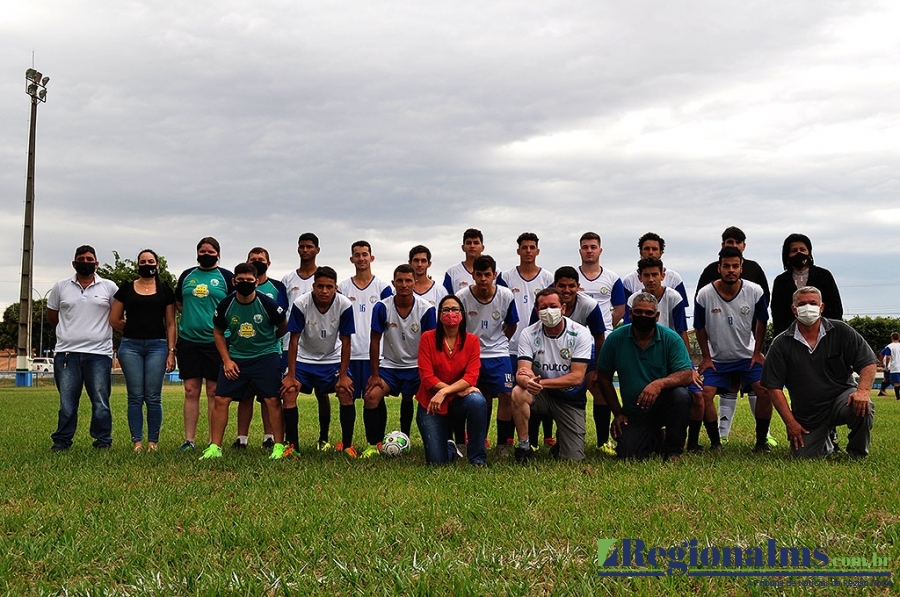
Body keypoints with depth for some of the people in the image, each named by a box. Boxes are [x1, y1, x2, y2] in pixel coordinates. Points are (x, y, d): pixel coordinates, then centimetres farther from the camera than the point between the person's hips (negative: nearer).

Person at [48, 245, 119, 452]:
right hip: (67, 353, 1)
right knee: (67, 403, 6)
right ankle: (62, 441, 15)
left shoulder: (109, 287, 4)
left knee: (101, 402, 2)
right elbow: (51, 316, 18)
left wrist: (99, 331, 10)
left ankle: (103, 441, 11)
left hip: (99, 353, -1)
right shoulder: (61, 287, 8)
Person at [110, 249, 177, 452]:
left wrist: (171, 352, 0)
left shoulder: (165, 290, 8)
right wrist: (134, 329, 11)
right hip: (130, 346, 1)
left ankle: (153, 441, 5)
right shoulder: (126, 289, 9)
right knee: (135, 396, 1)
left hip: (157, 346, -1)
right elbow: (114, 320, 13)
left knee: (153, 397, -1)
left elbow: (170, 323, 6)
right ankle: (136, 441, 5)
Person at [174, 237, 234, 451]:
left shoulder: (226, 277, 4)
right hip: (188, 340, 3)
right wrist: (192, 317, 8)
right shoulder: (187, 275, 13)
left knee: (214, 393, 0)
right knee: (191, 391, 4)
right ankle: (189, 440, 8)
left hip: (216, 342, -3)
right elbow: (178, 303, 21)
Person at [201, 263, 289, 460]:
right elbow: (218, 333, 8)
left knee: (272, 400, -8)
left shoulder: (267, 304, -12)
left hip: (266, 356, -2)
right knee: (220, 400, -3)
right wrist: (226, 360, 1)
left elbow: (284, 326, 5)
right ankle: (214, 447, 6)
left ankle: (279, 446, 3)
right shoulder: (225, 305, -5)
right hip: (235, 358, 3)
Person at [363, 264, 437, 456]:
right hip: (390, 365, -1)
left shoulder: (426, 309, -12)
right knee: (371, 396, -18)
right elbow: (375, 341, -5)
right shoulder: (382, 307, -12)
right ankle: (374, 445, -5)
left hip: (417, 366, 1)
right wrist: (374, 374, -5)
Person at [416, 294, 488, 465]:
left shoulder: (472, 341, -4)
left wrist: (445, 391, -28)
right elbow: (427, 376, -13)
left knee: (477, 401, -35)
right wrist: (460, 390, -19)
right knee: (437, 461, -11)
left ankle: (477, 457, -16)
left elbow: (471, 377, -13)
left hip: (459, 400, 1)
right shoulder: (428, 338, -7)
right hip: (431, 403, -1)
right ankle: (449, 446, 30)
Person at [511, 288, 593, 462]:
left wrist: (540, 382, -30)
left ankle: (561, 439, 28)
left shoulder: (580, 334, -14)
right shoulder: (529, 334, -10)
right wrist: (527, 381, -45)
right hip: (541, 395, 1)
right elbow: (521, 372, -18)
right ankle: (524, 446, -14)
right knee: (519, 393, -33)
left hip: (571, 399, -1)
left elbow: (577, 377, -20)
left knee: (574, 459, -9)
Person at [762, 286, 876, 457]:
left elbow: (868, 363, -4)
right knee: (803, 457, -9)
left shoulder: (840, 331, -2)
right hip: (807, 415, 1)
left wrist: (863, 391, -24)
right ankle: (825, 443, 29)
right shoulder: (781, 344, -2)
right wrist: (790, 422, -8)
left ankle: (857, 455, -4)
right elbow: (775, 387, -2)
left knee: (862, 408, -33)